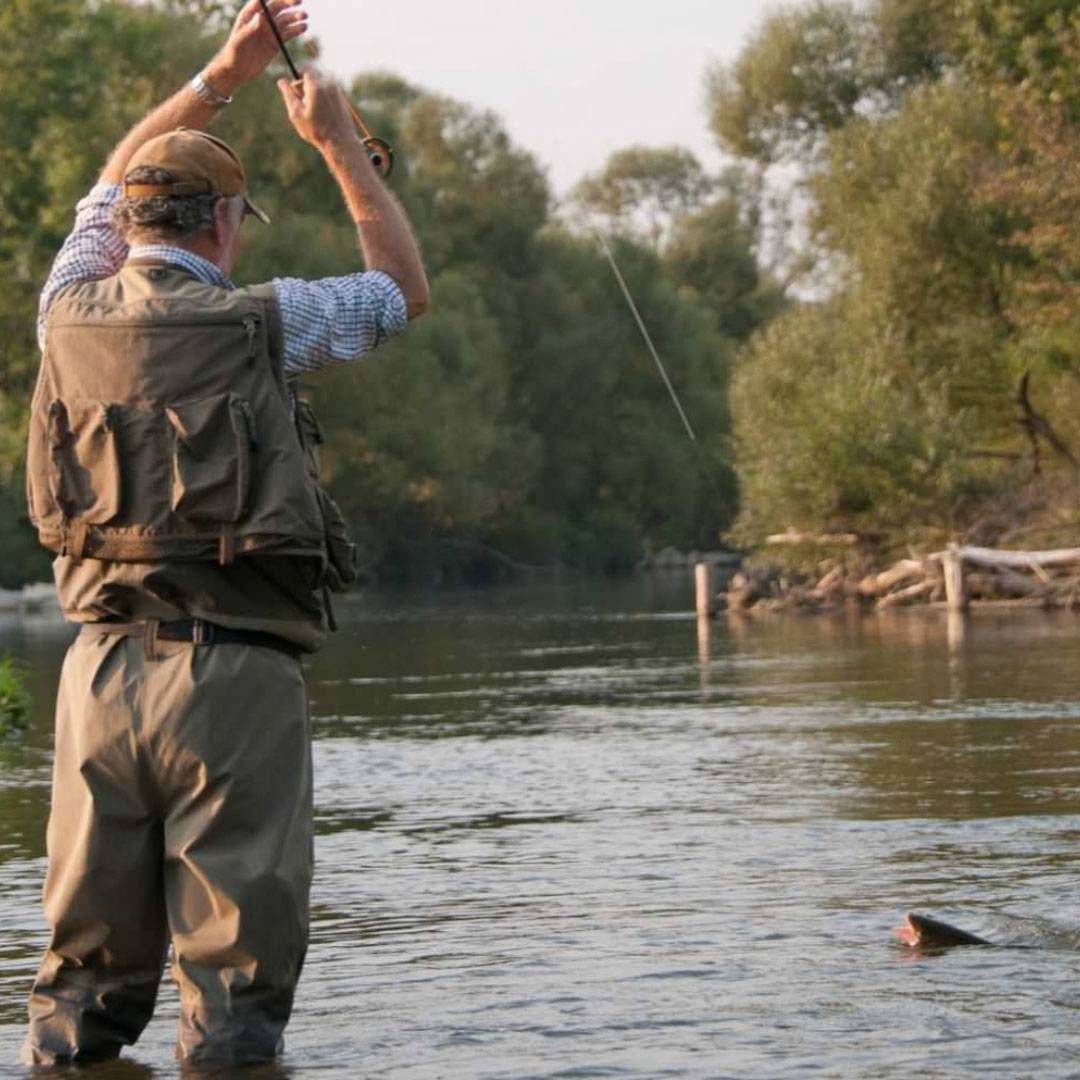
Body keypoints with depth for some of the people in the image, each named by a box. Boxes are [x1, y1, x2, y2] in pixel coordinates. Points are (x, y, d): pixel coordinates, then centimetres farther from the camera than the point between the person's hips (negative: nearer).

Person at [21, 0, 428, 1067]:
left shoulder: (70, 317, 8)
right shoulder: (259, 321, -4)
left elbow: (113, 193, 29)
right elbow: (404, 288, 13)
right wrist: (338, 141, 19)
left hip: (101, 664, 4)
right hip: (233, 672, -4)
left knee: (89, 953, 9)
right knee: (235, 944, -1)